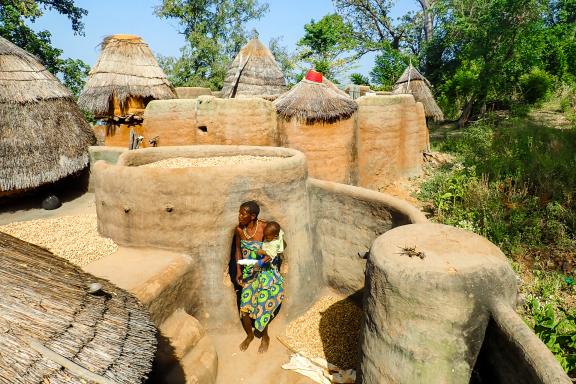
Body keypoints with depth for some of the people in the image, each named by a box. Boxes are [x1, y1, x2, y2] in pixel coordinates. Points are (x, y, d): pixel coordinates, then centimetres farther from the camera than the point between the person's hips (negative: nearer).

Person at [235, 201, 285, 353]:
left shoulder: (265, 226, -21)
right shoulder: (239, 229, -9)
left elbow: (283, 244, -9)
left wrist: (271, 255, -25)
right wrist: (238, 270, 4)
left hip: (265, 272, -3)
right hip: (249, 273, 4)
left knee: (261, 307, 0)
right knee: (244, 307, 3)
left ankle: (265, 337, 29)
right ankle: (249, 335, 34)